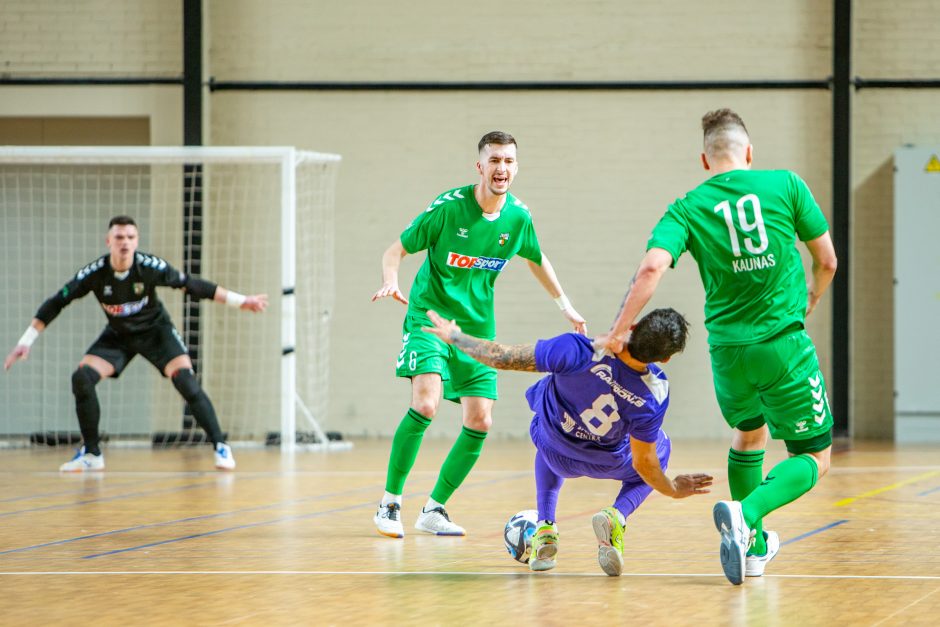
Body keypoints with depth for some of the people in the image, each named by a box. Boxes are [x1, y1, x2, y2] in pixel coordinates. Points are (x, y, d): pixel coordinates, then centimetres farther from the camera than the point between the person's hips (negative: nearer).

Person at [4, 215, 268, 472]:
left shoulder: (150, 266, -26)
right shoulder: (95, 273, -24)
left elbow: (192, 285, -17)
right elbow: (55, 303, -15)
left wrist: (241, 301, -17)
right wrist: (25, 342, -17)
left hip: (155, 329, -2)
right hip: (118, 335, 2)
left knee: (185, 380, -22)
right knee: (82, 378, -17)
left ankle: (220, 447, -11)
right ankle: (91, 454, -2)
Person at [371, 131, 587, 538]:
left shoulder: (519, 217, -2)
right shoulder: (448, 207, -15)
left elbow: (536, 260, 20)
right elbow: (397, 249, -8)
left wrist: (565, 306, 22)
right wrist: (390, 281, -28)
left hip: (477, 327, 5)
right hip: (430, 317, -5)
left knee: (479, 423, -3)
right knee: (425, 404, -24)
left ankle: (434, 509, 12)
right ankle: (389, 503, -10)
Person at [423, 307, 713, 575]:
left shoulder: (579, 351, -39)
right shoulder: (655, 396, -33)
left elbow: (502, 358, -28)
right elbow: (644, 464, -20)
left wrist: (454, 337, -10)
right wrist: (673, 489, 2)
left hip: (556, 456, 1)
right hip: (608, 462, -1)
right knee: (660, 448, 29)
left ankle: (545, 527, 18)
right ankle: (617, 516, 0)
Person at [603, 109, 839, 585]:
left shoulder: (687, 209, 1)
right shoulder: (785, 185, 0)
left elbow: (652, 267, -16)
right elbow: (826, 261, 7)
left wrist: (618, 331, -11)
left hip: (727, 349, 3)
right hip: (784, 345, -3)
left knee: (748, 435, 31)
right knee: (812, 459, 7)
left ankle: (754, 545, 32)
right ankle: (745, 513, -20)